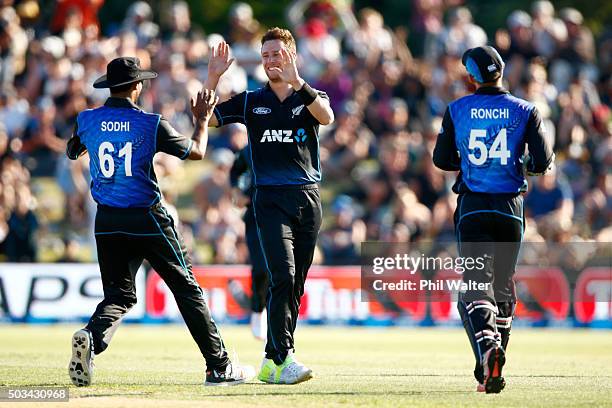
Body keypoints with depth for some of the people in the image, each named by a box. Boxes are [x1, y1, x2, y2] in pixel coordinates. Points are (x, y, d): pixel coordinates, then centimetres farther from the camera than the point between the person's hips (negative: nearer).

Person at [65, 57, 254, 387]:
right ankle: (219, 367, 7)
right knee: (186, 289, 7)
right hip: (148, 220, -3)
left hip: (107, 221, 3)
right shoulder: (151, 124, -8)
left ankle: (91, 338, -23)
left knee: (119, 294, 10)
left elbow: (72, 152, 21)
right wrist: (203, 118, 18)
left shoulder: (87, 120, 0)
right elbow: (197, 152, 2)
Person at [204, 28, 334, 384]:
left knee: (295, 285, 4)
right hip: (271, 200, -2)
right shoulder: (251, 101, 11)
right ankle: (284, 359, -23)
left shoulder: (310, 97, 9)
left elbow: (327, 117, -15)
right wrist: (214, 77, -8)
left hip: (308, 198, 2)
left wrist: (297, 83, -25)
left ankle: (271, 362, 13)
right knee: (282, 276, -18)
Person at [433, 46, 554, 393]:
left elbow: (442, 159, 6)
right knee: (503, 286, 13)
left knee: (476, 284, -6)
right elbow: (544, 162, -6)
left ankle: (487, 346, -33)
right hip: (510, 207, 1)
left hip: (472, 208, -1)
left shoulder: (457, 110, 1)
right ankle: (493, 368, 16)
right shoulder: (525, 111, 0)